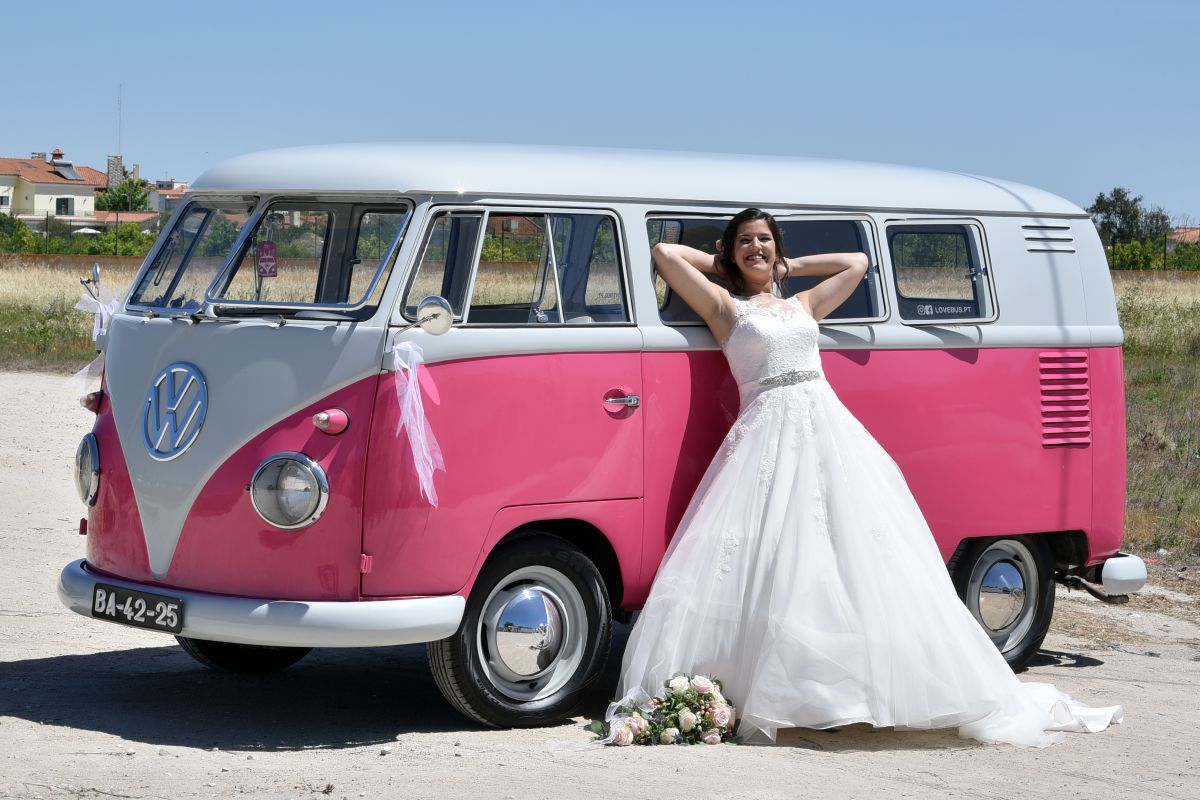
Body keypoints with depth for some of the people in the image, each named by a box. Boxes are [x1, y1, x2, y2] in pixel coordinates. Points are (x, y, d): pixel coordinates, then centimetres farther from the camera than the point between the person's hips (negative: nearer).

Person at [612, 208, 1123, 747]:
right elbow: (665, 254, 6)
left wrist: (787, 266, 29)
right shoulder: (726, 307, 11)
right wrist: (721, 261, 21)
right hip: (768, 437, -4)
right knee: (769, 568, -15)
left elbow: (856, 263, 32)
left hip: (830, 434, 4)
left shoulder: (802, 305, 23)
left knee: (859, 560, -3)